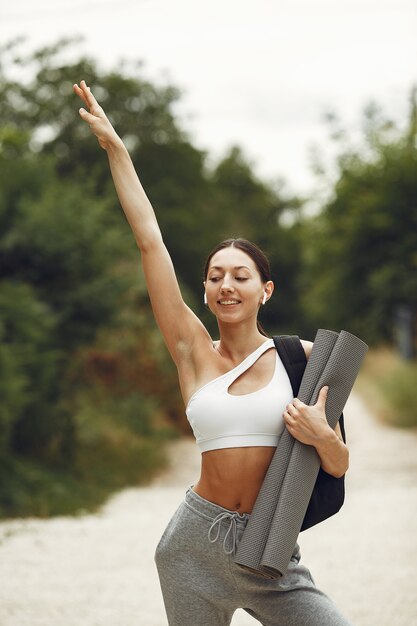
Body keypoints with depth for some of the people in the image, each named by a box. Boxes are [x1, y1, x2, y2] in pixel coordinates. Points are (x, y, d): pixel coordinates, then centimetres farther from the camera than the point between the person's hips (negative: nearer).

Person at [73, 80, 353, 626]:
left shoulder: (301, 357, 1)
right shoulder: (194, 352, 2)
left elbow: (339, 465, 7)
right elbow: (150, 241, 0)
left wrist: (322, 436, -16)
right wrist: (115, 148, 1)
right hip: (196, 543, 1)